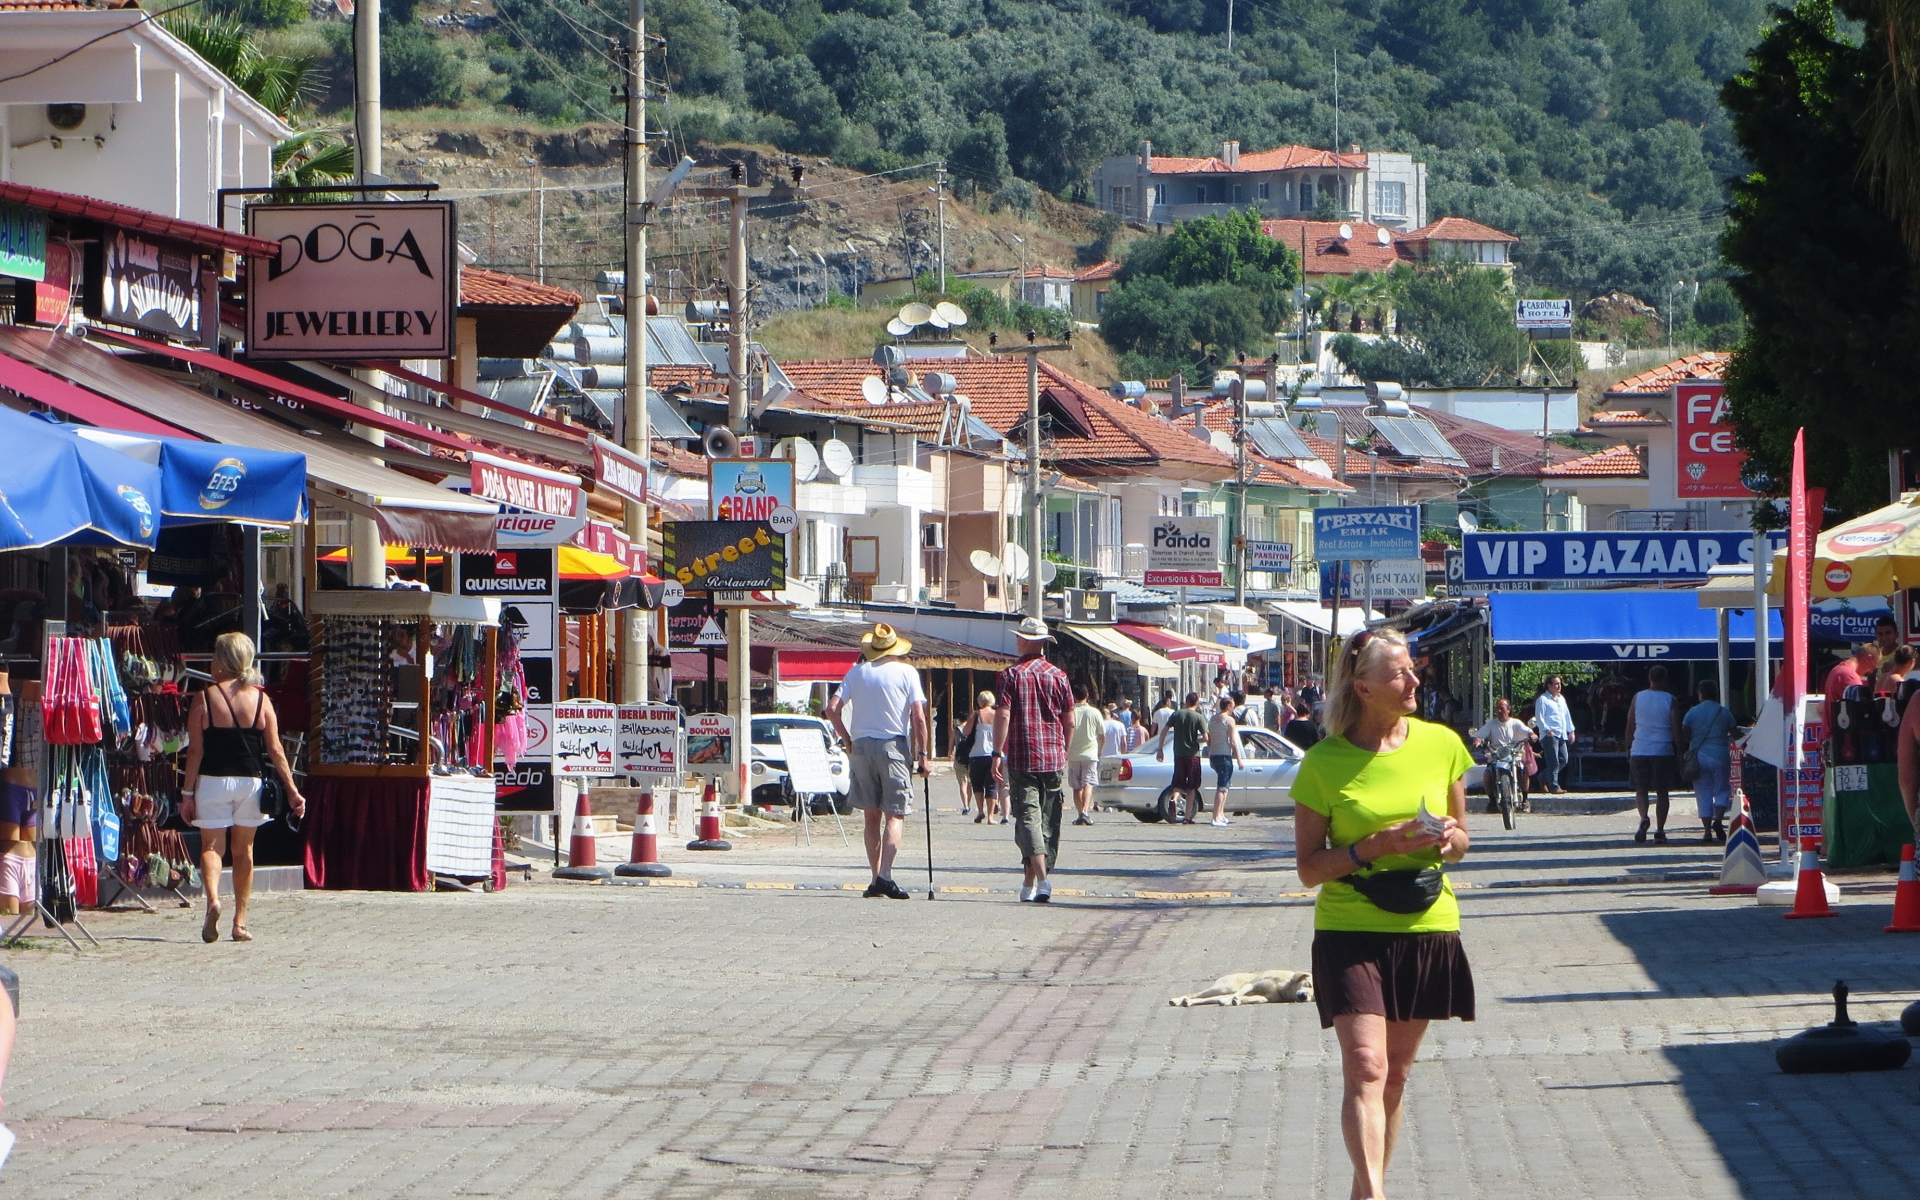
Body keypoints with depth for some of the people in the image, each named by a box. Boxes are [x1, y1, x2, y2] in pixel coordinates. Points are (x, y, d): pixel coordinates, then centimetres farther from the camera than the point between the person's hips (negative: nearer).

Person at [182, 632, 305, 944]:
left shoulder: (205, 699, -5)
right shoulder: (261, 699, 1)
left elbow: (195, 751, -7)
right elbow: (275, 750, 0)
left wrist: (187, 793, -2)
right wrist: (292, 790, 4)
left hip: (213, 781, -2)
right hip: (250, 780, 2)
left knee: (211, 845, 3)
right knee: (243, 850, 13)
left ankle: (213, 898, -25)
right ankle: (240, 923, 13)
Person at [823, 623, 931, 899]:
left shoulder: (857, 672, 7)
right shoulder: (906, 672, -1)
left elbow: (832, 709, 1)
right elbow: (918, 717, -7)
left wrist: (848, 741, 11)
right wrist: (922, 754, -2)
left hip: (862, 745, 3)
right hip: (894, 746, -3)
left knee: (872, 816, 11)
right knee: (895, 815, -3)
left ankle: (876, 880, 12)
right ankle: (885, 875, -19)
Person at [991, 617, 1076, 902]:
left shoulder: (1012, 675, -4)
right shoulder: (1058, 676, 6)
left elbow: (1003, 716, -11)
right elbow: (1070, 721, 8)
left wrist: (997, 754, -8)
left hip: (1022, 758, -4)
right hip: (1054, 759, 4)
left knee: (1028, 817, -8)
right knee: (1048, 821, 11)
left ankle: (1042, 878, -25)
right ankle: (1030, 882, 16)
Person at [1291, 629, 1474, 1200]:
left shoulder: (1441, 745, 4)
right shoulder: (1325, 762, -6)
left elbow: (1460, 838, 15)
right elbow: (1309, 867, -3)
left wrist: (1449, 840, -9)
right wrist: (1373, 847, -19)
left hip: (1427, 928, 4)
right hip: (1351, 931, -4)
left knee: (1395, 1074, 11)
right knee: (1365, 1068, -16)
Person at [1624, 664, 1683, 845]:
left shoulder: (1637, 697, 2)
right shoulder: (1670, 700, -3)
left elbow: (1630, 726, 5)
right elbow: (1676, 729, -5)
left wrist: (1628, 748, 15)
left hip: (1639, 750, 1)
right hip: (1663, 751, -1)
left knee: (1641, 789, 9)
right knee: (1662, 792, 7)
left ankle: (1643, 818, -18)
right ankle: (1660, 831, 3)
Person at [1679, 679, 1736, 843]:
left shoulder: (1692, 713, 0)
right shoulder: (1725, 712, 2)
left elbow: (1684, 738, -2)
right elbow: (1734, 734, 5)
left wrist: (1683, 756, 5)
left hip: (1698, 756, 0)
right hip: (1719, 756, 0)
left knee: (1703, 795, 4)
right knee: (1722, 790, 11)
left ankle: (1707, 830, -2)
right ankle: (1718, 819, -13)